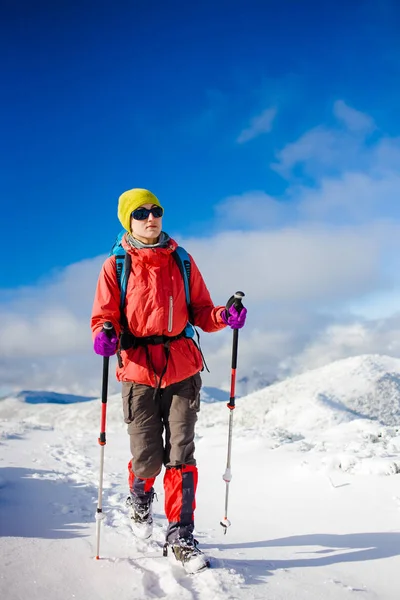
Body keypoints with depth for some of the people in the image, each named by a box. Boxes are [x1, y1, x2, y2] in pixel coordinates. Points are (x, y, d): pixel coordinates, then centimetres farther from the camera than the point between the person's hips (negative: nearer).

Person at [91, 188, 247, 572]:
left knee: (181, 455, -3)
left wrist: (224, 317, -12)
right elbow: (105, 316, 0)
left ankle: (181, 535, 9)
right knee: (147, 458, 0)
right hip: (138, 371, -1)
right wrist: (105, 336, -23)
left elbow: (200, 311, 9)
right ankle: (140, 497, 35)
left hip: (182, 369, 2)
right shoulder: (116, 266, 3)